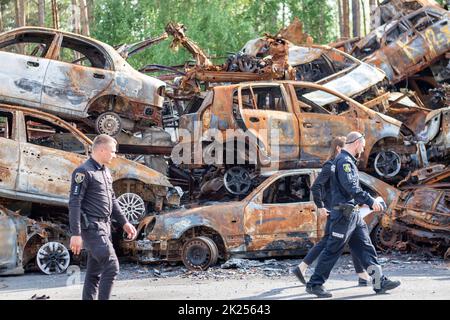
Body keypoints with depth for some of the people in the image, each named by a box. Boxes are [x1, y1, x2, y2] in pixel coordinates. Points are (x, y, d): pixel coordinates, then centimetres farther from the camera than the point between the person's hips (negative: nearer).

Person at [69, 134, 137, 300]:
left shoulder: (105, 171, 16)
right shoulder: (84, 172, -12)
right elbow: (74, 204, -16)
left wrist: (124, 222, 20)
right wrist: (75, 234, -20)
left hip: (104, 227, 9)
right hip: (92, 228, -9)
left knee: (95, 272, 10)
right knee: (111, 267, -12)